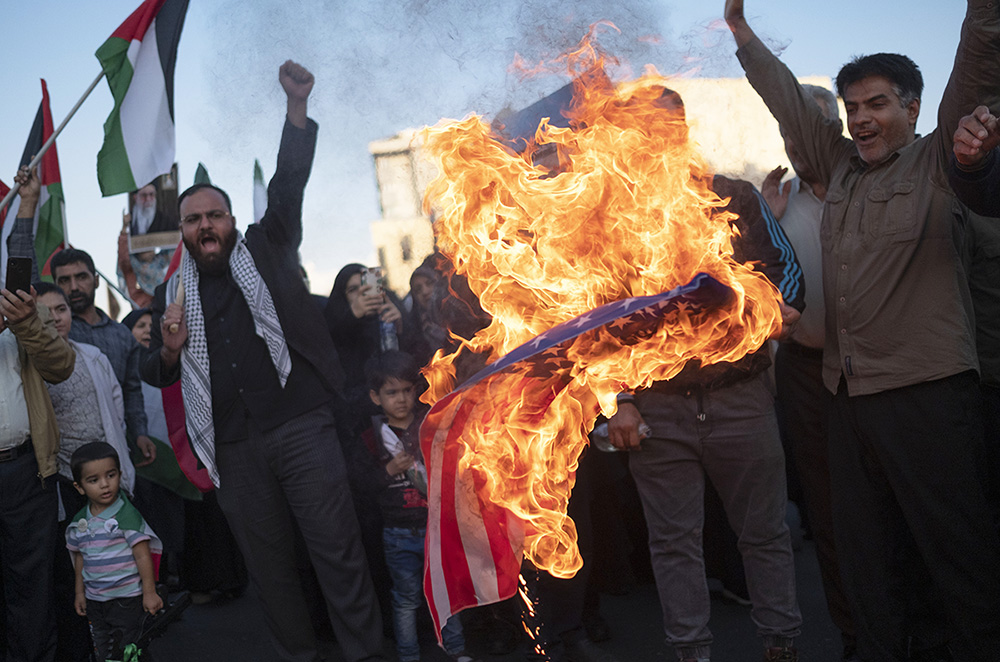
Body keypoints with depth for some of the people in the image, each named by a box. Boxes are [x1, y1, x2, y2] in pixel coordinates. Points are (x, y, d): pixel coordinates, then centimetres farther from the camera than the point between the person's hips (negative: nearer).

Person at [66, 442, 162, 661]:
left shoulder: (127, 515, -17)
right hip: (94, 599, 6)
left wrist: (149, 593, -14)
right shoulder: (80, 521, 1)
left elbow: (143, 555, -16)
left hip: (127, 596, -6)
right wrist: (80, 592, 16)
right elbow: (80, 558, 14)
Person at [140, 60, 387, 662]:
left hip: (301, 426, -3)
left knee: (337, 549, -4)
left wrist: (297, 106, -15)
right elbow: (156, 375, 20)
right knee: (269, 564, 10)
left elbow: (289, 183, -3)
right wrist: (169, 349, -4)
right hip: (234, 449, 3)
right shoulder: (172, 292, 16)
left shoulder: (267, 251, 10)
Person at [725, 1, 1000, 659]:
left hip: (928, 390, -6)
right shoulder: (842, 165, 16)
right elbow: (789, 99, 24)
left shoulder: (938, 161, 2)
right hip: (850, 393, 6)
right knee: (868, 555, 13)